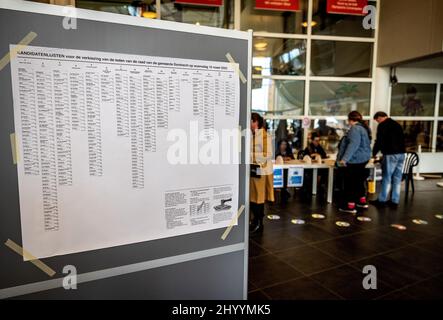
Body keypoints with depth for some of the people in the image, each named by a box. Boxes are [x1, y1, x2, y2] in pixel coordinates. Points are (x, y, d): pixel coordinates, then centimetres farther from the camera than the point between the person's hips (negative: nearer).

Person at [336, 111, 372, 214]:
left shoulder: (355, 129, -17)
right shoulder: (364, 128, 14)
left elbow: (353, 145, -28)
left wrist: (344, 158, -32)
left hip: (354, 159, -10)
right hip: (362, 158, 10)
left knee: (350, 182, -3)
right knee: (358, 180, 21)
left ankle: (350, 206, 1)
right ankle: (362, 201, 32)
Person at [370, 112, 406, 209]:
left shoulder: (383, 125, -6)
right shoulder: (397, 124, 19)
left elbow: (379, 141, -8)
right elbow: (401, 139, 23)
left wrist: (374, 153, 4)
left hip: (391, 154, -8)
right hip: (401, 153, 8)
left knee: (387, 178, -2)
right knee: (397, 178, 9)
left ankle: (382, 200, 5)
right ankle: (395, 201, 14)